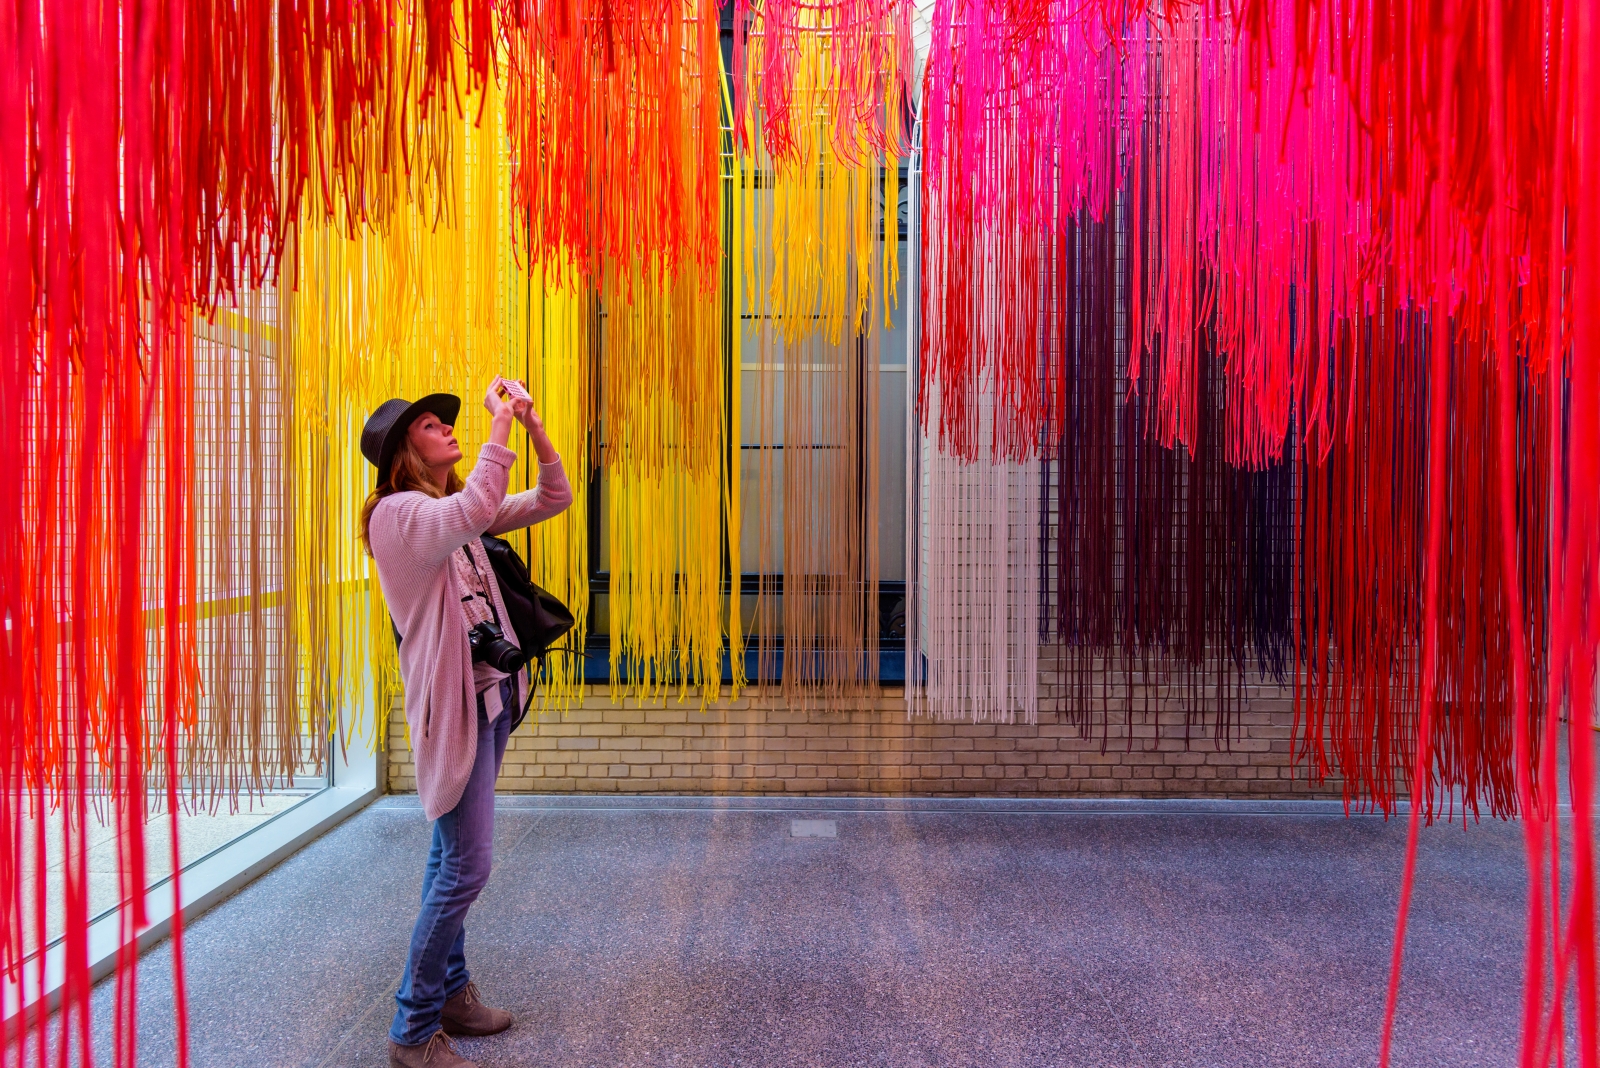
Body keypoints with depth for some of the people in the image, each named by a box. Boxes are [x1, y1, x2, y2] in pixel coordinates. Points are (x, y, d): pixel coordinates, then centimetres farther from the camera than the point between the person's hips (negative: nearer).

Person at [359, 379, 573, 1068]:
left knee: (452, 854, 17)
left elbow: (553, 499, 13)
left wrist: (534, 427, 0)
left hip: (490, 694, 9)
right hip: (453, 701, -9)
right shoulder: (398, 512, -13)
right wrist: (500, 422, -26)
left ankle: (449, 991, 30)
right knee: (467, 863, -7)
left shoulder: (454, 512, 14)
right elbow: (476, 508, -35)